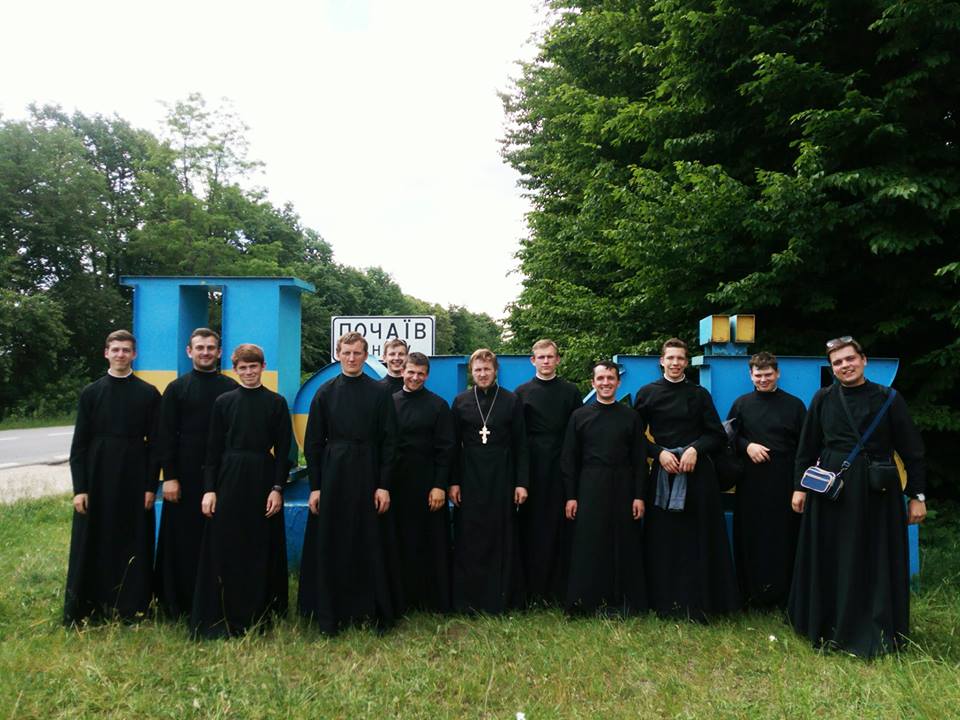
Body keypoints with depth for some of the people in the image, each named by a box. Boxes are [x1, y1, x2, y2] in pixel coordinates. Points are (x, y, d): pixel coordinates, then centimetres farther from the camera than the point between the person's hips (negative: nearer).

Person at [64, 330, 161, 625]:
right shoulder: (90, 392, 3)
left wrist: (151, 486, -5)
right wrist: (79, 488, -5)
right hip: (97, 477, 1)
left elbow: (154, 443, 1)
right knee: (93, 544, 7)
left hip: (134, 479, -1)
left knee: (133, 543, 6)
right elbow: (78, 444, 2)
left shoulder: (149, 394, 1)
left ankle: (131, 608, 18)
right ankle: (85, 609, 20)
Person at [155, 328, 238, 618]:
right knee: (183, 539, 6)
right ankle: (179, 602, 19)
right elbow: (166, 436, 0)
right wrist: (169, 477, -7)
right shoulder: (176, 389, 3)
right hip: (186, 474, -1)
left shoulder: (231, 388, 5)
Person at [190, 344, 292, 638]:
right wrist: (209, 489, -2)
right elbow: (213, 449, 5)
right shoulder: (223, 402, 5)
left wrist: (277, 488, -7)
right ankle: (223, 618, 15)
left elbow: (283, 449, 0)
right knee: (224, 550, 4)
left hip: (263, 479, -1)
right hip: (229, 479, 1)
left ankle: (259, 617, 19)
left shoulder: (276, 403, 1)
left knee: (262, 550, 6)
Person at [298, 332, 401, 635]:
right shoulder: (325, 392, 4)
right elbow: (313, 442, 4)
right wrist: (315, 486, -2)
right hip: (332, 474, 1)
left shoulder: (380, 392, 0)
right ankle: (331, 614, 20)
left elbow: (389, 441, -1)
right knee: (330, 546, 7)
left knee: (370, 545, 6)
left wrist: (384, 485, -7)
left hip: (368, 475, -1)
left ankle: (372, 610, 20)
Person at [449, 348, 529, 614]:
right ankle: (468, 600, 15)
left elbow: (520, 446, 2)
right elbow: (454, 445, 5)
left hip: (502, 478, -1)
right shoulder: (460, 401, 5)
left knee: (502, 538, 4)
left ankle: (502, 599, 16)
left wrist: (521, 482, -4)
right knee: (468, 540, 4)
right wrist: (453, 482, -1)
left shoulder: (511, 401, 2)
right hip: (469, 478, 1)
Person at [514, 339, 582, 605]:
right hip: (532, 468, 0)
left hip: (561, 467, 0)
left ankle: (558, 590, 12)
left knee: (560, 528, 2)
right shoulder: (522, 392, 6)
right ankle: (532, 590, 11)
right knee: (531, 527, 2)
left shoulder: (570, 391, 7)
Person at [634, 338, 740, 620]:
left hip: (697, 473, 0)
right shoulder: (647, 393, 5)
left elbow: (718, 435, 6)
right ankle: (664, 601, 12)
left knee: (697, 540, 2)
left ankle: (697, 604, 11)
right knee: (663, 540, 1)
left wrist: (695, 449, -11)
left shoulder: (699, 394, 7)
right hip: (662, 473, 0)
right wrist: (659, 453, -9)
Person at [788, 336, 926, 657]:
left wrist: (917, 495, -2)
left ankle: (875, 633, 21)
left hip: (877, 492, -1)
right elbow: (807, 447, 6)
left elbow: (911, 450, 0)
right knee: (830, 563, 9)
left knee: (877, 563, 6)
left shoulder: (888, 399, -1)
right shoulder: (823, 399, 2)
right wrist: (799, 486, 4)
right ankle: (830, 627, 24)